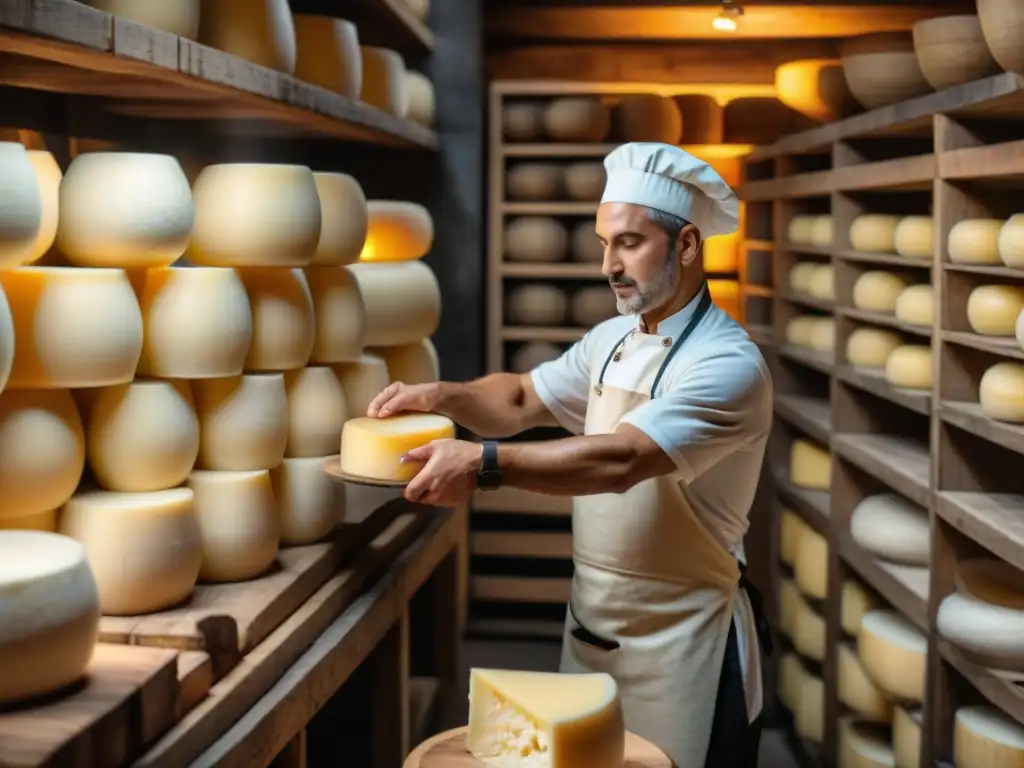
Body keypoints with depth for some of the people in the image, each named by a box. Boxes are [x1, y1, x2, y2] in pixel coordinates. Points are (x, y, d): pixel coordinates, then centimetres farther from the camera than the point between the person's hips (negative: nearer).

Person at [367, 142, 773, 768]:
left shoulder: (730, 365, -20)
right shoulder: (609, 341, 6)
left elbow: (619, 461, -30)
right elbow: (522, 400, 14)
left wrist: (484, 463, -34)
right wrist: (442, 396, -5)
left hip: (678, 639, -7)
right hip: (591, 622, 7)